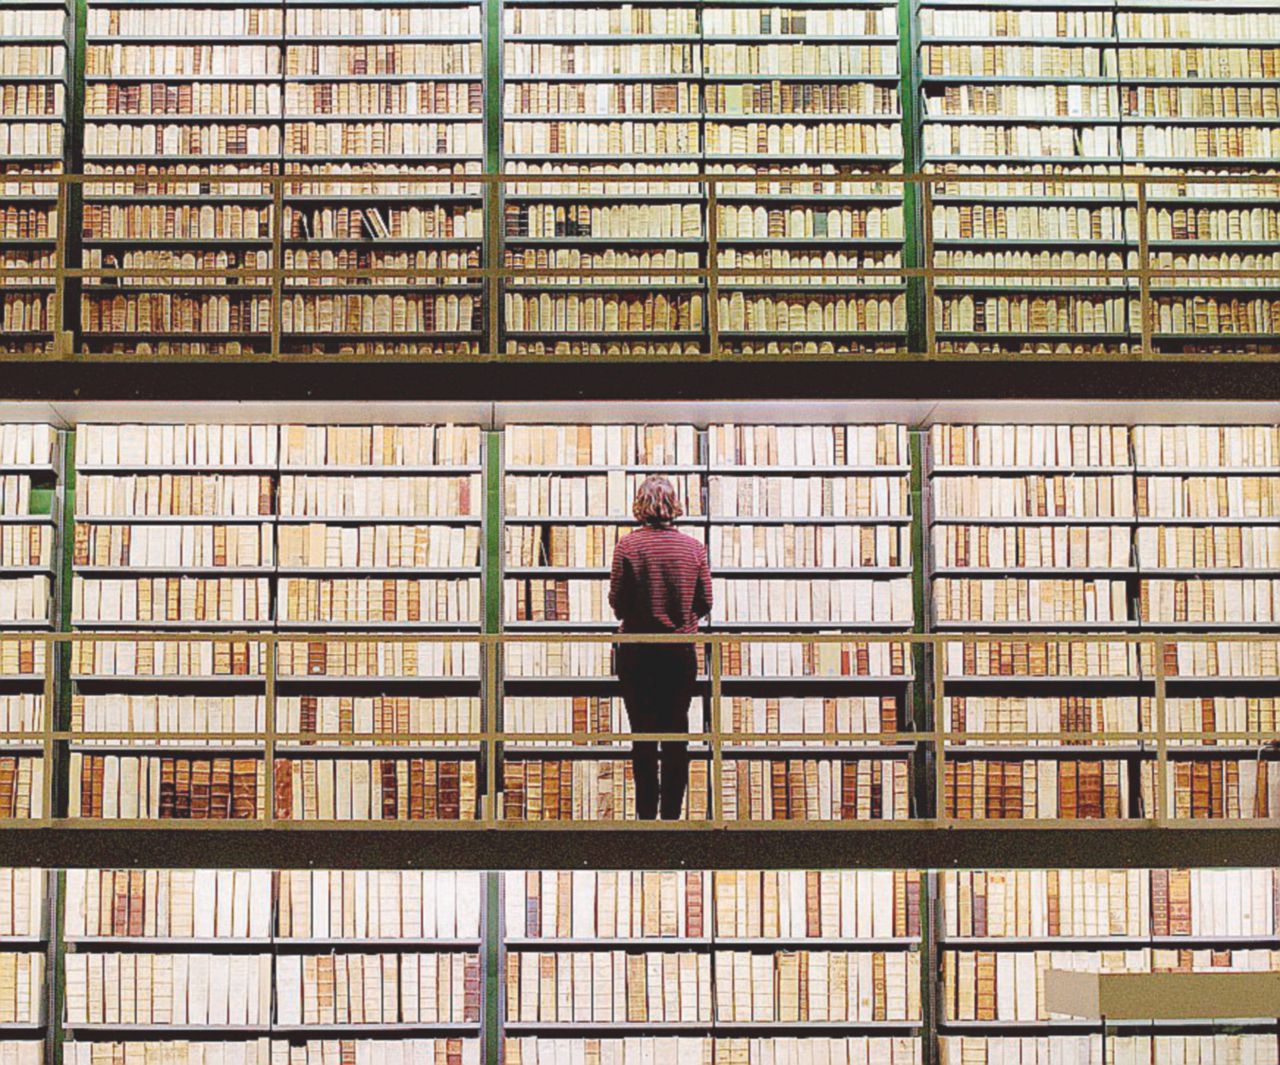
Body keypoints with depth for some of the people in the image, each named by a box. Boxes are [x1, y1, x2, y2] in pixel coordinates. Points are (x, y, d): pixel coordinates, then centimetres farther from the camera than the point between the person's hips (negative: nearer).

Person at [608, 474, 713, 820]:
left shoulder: (628, 545, -9)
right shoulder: (693, 547, -3)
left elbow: (617, 602, -8)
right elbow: (705, 603, 0)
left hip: (637, 652, -1)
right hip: (681, 652, 1)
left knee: (643, 735, 7)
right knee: (676, 734, 9)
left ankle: (646, 814, 9)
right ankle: (671, 815, 11)